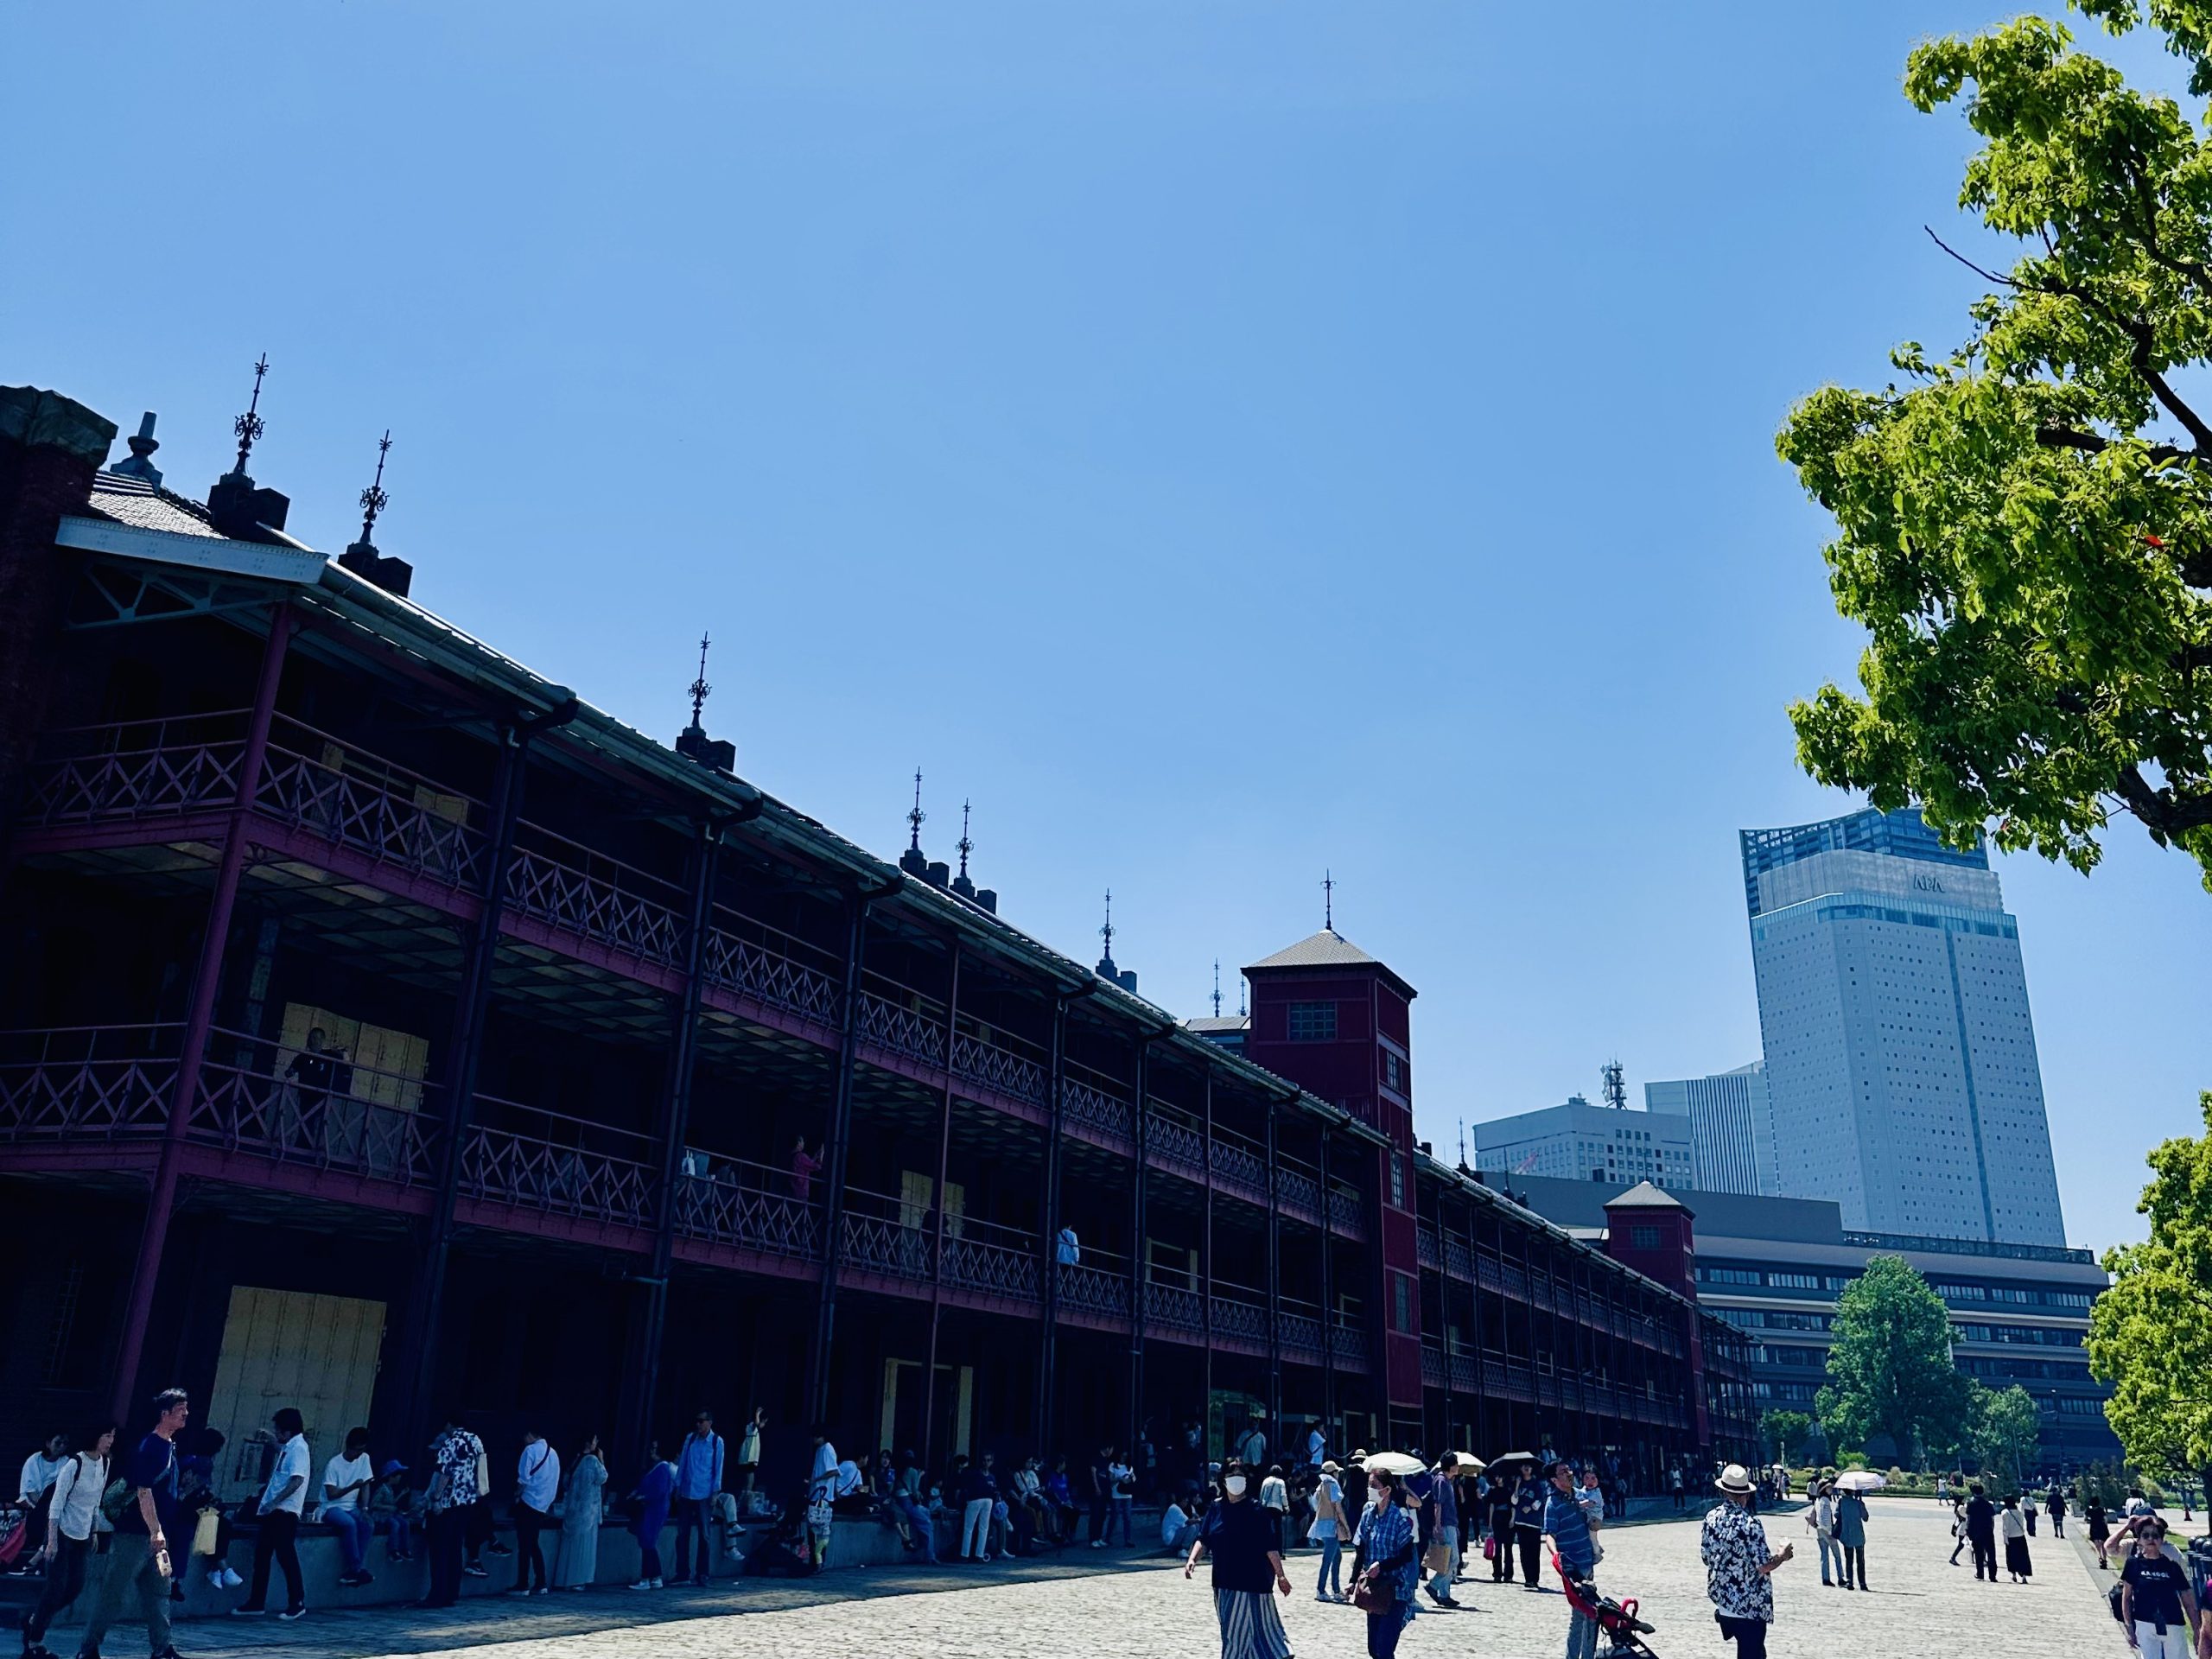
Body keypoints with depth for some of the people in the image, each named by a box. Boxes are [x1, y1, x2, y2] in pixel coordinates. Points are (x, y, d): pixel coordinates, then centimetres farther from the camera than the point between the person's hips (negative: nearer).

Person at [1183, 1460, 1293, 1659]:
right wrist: (1192, 1559, -16)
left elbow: (1270, 1546, -9)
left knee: (1241, 1630, -4)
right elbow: (1203, 1539, 1)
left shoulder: (1256, 1511, -8)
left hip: (1252, 1581, -5)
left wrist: (1280, 1575, -11)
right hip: (1224, 1583, 5)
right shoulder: (1215, 1509, 4)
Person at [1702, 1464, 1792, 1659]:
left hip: (1723, 1601, 6)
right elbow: (1764, 1567, -18)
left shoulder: (1712, 1518, 0)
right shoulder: (1750, 1523, -19)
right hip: (1750, 1606, -6)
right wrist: (1782, 1554, 1)